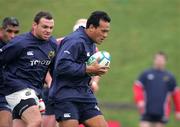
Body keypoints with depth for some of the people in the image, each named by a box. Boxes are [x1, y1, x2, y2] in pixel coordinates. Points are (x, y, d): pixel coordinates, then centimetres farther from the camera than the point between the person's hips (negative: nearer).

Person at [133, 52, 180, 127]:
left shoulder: (169, 77, 8)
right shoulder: (146, 74, 6)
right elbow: (137, 87, 3)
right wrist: (139, 100, -13)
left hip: (162, 112, 1)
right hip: (147, 111, -1)